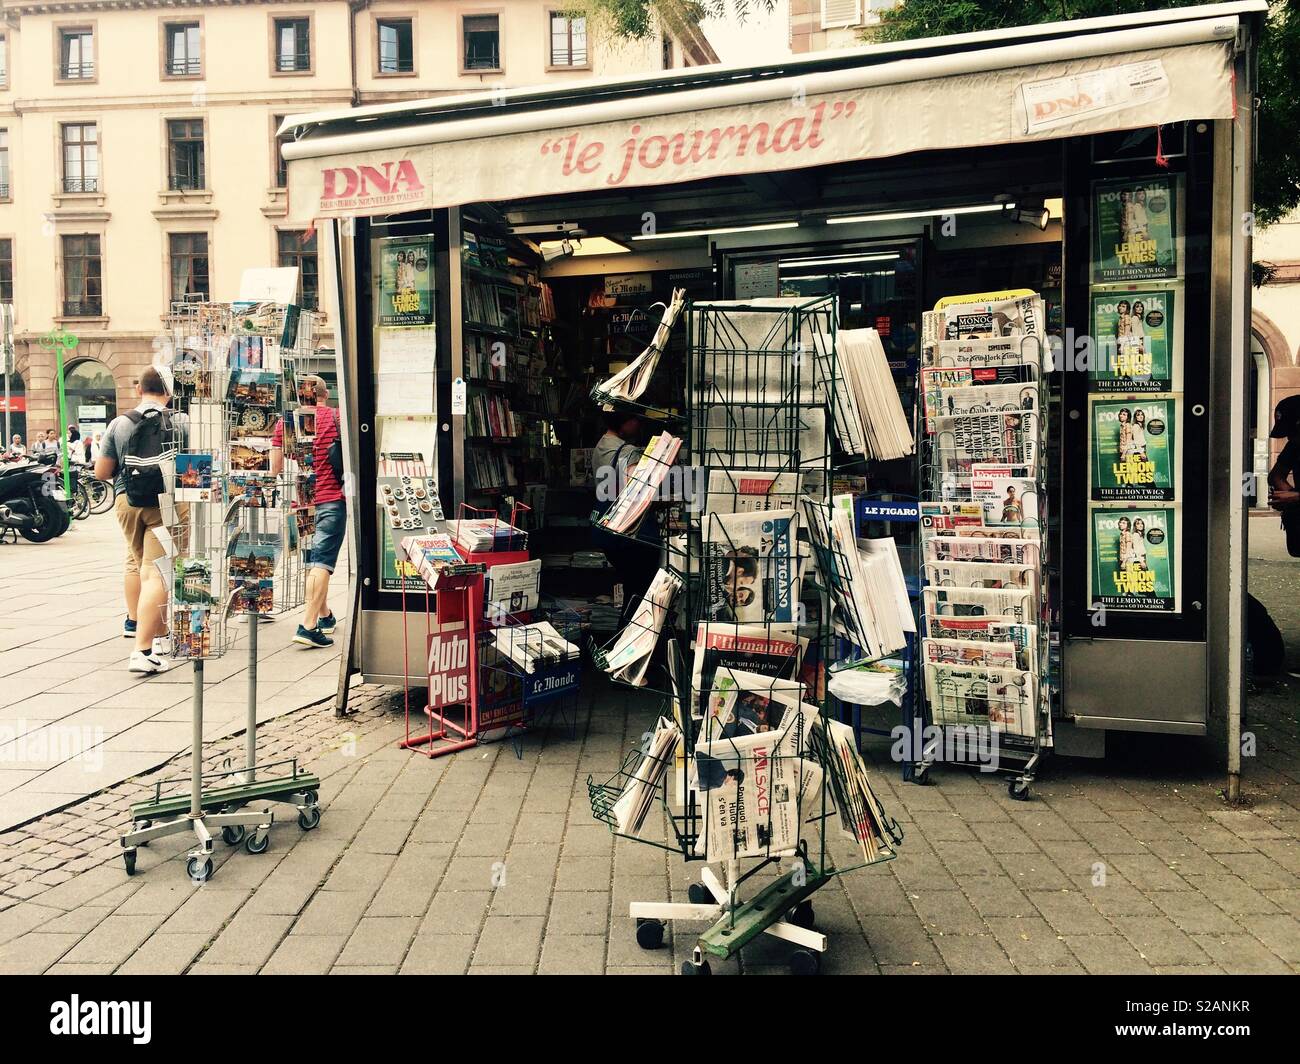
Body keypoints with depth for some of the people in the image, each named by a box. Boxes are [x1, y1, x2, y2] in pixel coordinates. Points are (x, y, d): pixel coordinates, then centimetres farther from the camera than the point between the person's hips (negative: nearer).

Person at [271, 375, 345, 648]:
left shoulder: (285, 422, 4)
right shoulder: (337, 418, -1)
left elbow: (275, 468, 5)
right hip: (332, 498, -3)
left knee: (312, 559, 18)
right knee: (322, 561, -7)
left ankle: (325, 616, 30)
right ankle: (308, 625, -16)